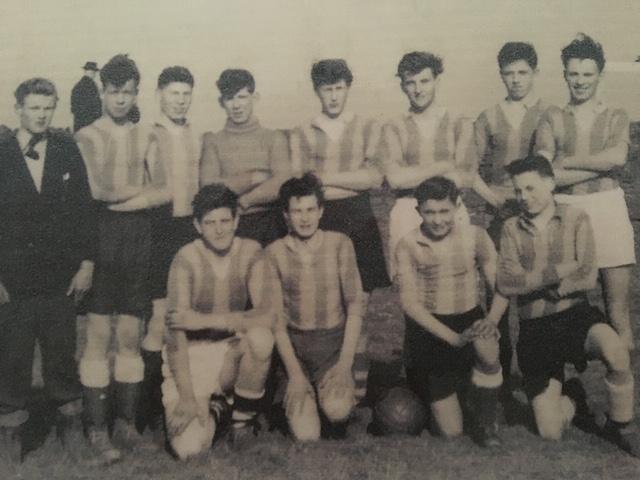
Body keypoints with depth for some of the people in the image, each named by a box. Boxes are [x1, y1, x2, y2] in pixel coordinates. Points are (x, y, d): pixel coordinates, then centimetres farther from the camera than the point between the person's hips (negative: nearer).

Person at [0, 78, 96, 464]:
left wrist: (87, 263, -1)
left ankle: (71, 427, 22)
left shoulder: (67, 150, 4)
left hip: (60, 276, 1)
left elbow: (84, 209, 4)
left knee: (62, 354, 8)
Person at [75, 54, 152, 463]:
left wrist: (116, 192, -3)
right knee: (99, 337, -3)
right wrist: (139, 189, 0)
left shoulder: (146, 138, 13)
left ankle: (126, 420, 14)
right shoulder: (87, 137, 4)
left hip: (139, 238, 3)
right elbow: (96, 190, -9)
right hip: (101, 237, -3)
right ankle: (97, 427, 3)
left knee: (131, 337, 5)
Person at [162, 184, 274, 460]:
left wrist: (205, 320, -27)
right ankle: (213, 408, 17)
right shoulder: (186, 259, -17)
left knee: (261, 337, -33)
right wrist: (186, 397, -22)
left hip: (232, 353, 2)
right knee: (188, 448, -21)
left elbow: (266, 316, -20)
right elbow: (175, 331, -19)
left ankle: (245, 417, -4)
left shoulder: (250, 253, -10)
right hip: (191, 357, -2)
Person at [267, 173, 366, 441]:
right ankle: (294, 393, 15)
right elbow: (276, 318, -4)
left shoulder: (339, 245, -2)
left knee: (337, 409, -29)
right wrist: (294, 372, -11)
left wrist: (345, 363, -11)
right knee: (306, 434, -17)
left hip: (334, 342, 0)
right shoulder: (275, 253, -3)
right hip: (295, 344, 0)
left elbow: (355, 305, -2)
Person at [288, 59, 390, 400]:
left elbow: (375, 178, -4)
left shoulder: (368, 129, 8)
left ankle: (358, 386, 6)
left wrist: (325, 177, -6)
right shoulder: (301, 134, 12)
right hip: (318, 221, 1)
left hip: (358, 221, -1)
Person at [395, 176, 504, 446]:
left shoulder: (474, 236, -3)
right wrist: (453, 337, -25)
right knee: (451, 431, -2)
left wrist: (492, 319, -26)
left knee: (487, 347, -37)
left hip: (470, 321, 1)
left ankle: (485, 425, -10)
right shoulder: (408, 245, -8)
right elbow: (409, 302, -14)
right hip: (429, 330, -1)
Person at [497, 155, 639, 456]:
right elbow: (506, 284, -10)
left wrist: (533, 282, -10)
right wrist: (560, 271, -15)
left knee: (616, 352, -37)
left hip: (575, 315, -1)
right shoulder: (511, 228, 3)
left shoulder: (575, 219, -1)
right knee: (550, 432, -2)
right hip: (534, 330, 2)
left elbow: (587, 278, -12)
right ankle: (573, 401, 35)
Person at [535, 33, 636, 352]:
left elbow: (618, 157, -11)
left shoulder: (616, 117, 10)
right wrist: (600, 164, -9)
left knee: (617, 306, 1)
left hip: (607, 207, 0)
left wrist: (566, 162, -6)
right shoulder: (552, 118, 8)